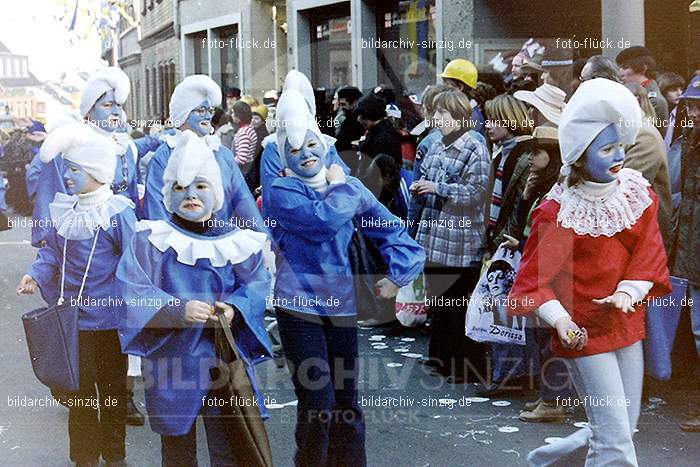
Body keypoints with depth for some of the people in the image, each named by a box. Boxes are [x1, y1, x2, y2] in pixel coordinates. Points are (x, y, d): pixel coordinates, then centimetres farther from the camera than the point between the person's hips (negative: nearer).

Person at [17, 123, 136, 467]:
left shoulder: (118, 212, -13)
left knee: (112, 385, 12)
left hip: (109, 317, -4)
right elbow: (52, 251, 7)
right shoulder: (62, 210, 3)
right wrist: (36, 274, -12)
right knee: (79, 387, 9)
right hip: (72, 316, 4)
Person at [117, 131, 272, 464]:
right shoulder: (149, 239, -1)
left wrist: (235, 309, -22)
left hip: (226, 356, 1)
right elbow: (133, 291, -10)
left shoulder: (236, 241, 5)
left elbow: (257, 284, -1)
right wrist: (178, 310, -25)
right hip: (170, 358, -1)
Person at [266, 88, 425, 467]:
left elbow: (391, 229, 15)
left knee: (347, 403, 11)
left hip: (342, 306, 5)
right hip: (298, 306, -4)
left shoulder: (350, 187, 8)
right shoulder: (280, 191, -7)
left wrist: (398, 275, 3)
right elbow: (324, 219, -24)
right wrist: (338, 186, -7)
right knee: (317, 405, -8)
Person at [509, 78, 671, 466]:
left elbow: (649, 256, 0)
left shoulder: (638, 191, -2)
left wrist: (629, 292, -18)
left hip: (626, 323, 6)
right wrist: (560, 320, -32)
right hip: (583, 330, -6)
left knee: (623, 428, 16)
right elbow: (534, 279, -16)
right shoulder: (559, 213, -17)